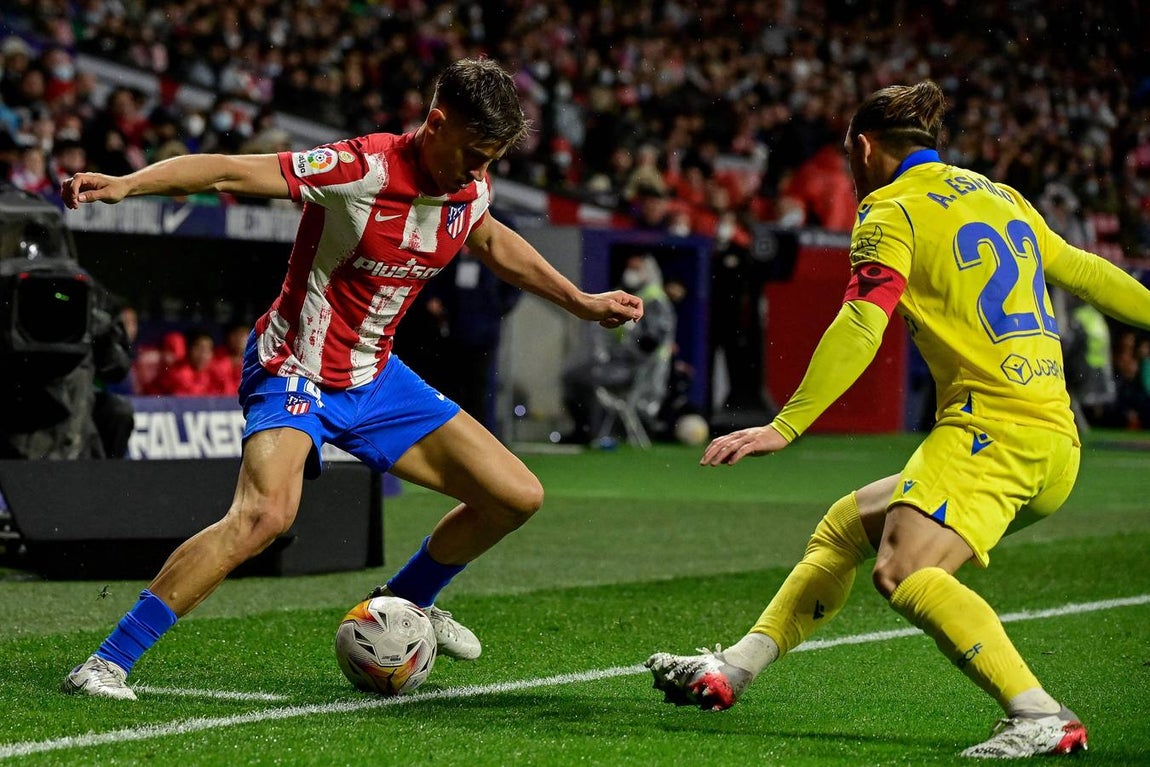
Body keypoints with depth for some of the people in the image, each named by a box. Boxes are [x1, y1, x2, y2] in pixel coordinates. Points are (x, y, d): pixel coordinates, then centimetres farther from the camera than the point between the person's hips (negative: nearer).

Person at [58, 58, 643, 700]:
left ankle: (407, 601, 32)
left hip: (375, 378, 8)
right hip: (297, 375, -8)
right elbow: (228, 172, -28)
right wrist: (124, 185, -40)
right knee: (265, 513, -33)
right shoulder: (361, 170, -25)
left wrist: (581, 302, 27)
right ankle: (107, 663, -24)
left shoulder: (470, 187, -2)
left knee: (518, 496, 6)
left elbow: (492, 240, 23)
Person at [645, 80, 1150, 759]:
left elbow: (860, 330, -13)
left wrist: (785, 427, -17)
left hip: (993, 423, -9)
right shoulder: (1000, 197, 21)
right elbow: (1080, 269, 29)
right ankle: (731, 671, 22)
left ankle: (1042, 718, -35)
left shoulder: (890, 211, -2)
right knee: (845, 525, 18)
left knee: (906, 572, -26)